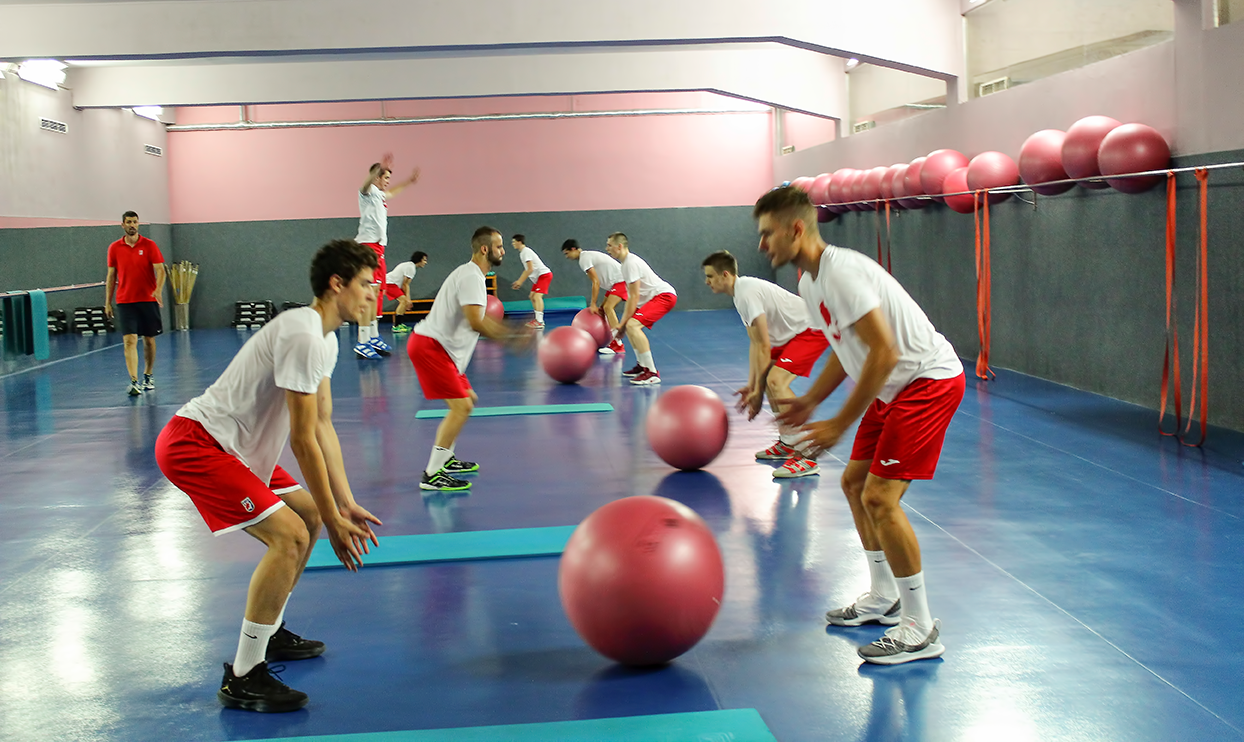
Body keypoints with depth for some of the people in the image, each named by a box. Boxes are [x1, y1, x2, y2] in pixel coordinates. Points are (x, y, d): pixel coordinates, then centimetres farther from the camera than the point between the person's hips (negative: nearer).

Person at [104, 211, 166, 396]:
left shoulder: (149, 245, 0)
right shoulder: (114, 248, 5)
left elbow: (160, 270, -7)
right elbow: (111, 276, 11)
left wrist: (158, 290, -26)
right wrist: (107, 302, 8)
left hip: (148, 300, 0)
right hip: (125, 302, 0)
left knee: (149, 340, 10)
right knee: (130, 341, -12)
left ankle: (148, 376, 28)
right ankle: (134, 382, -18)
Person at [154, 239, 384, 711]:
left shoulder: (324, 338, 11)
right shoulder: (303, 336, -22)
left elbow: (322, 428, 13)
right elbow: (303, 439, -21)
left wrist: (345, 505, 8)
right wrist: (334, 520, -15)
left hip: (229, 445, 11)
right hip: (194, 444, -11)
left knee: (309, 514, 17)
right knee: (289, 535, -20)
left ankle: (269, 634, 30)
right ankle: (243, 679, -14)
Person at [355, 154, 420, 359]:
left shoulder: (379, 195, 20)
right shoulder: (368, 192, -8)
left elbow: (390, 192, 45)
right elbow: (365, 186, -34)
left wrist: (409, 181, 52)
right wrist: (380, 168, -50)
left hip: (377, 247, 11)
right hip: (368, 246, -11)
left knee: (377, 294, 15)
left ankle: (374, 338, 23)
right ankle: (363, 343, -19)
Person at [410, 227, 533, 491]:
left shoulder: (472, 275, 17)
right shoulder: (471, 276, -16)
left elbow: (479, 320, 23)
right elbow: (476, 323, -26)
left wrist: (511, 332, 15)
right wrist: (511, 337, -17)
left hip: (441, 348, 11)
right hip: (430, 347, -11)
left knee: (468, 400, 20)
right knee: (461, 407, -16)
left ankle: (446, 459, 29)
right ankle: (432, 475, -15)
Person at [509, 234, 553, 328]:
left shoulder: (526, 251, -15)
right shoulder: (522, 253, 17)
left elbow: (530, 269, -22)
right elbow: (527, 270, 25)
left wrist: (520, 281, -17)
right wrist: (519, 281, 19)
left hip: (544, 274, -11)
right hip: (538, 277, 11)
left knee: (537, 296, -22)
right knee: (532, 296, 14)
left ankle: (539, 322, -30)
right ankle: (539, 320, 18)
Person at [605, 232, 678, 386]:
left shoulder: (631, 263, -16)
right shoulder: (626, 262, 16)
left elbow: (634, 297, -19)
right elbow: (630, 296, 17)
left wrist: (623, 324, -16)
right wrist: (623, 323, 11)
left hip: (664, 295, -11)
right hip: (654, 297, 11)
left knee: (633, 325, -25)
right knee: (630, 324, 23)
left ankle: (652, 373, -27)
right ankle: (642, 366, 26)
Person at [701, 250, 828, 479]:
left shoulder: (747, 293, -20)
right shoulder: (742, 291, 12)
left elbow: (763, 347, -21)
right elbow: (755, 345, 14)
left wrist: (758, 392, -16)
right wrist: (752, 386, 11)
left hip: (813, 330, -11)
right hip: (794, 333, 11)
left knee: (776, 381, -23)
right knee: (768, 378, 19)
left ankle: (806, 458, -23)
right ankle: (787, 444, 27)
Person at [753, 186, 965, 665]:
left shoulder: (840, 272, -23)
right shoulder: (810, 283, 9)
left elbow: (884, 352, -26)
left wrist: (841, 423, -22)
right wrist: (809, 401, 11)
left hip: (929, 380, -11)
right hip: (896, 387, 11)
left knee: (879, 497, -15)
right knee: (854, 483, 16)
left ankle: (920, 630, -4)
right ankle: (884, 599, 31)